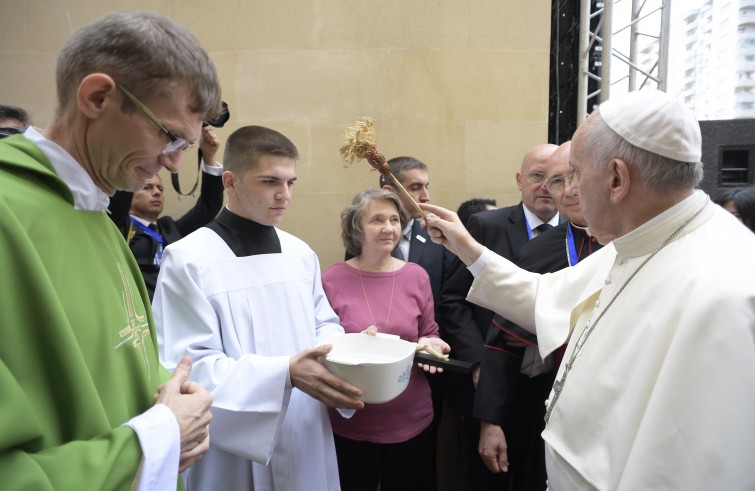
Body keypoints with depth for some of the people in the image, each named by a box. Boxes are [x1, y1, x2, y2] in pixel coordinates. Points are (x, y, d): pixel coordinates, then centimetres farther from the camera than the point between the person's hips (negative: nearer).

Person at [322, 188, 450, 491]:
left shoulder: (417, 276, -2)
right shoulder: (332, 279, -9)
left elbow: (430, 334, 8)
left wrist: (429, 345, -15)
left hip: (412, 420, 2)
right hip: (350, 424, -2)